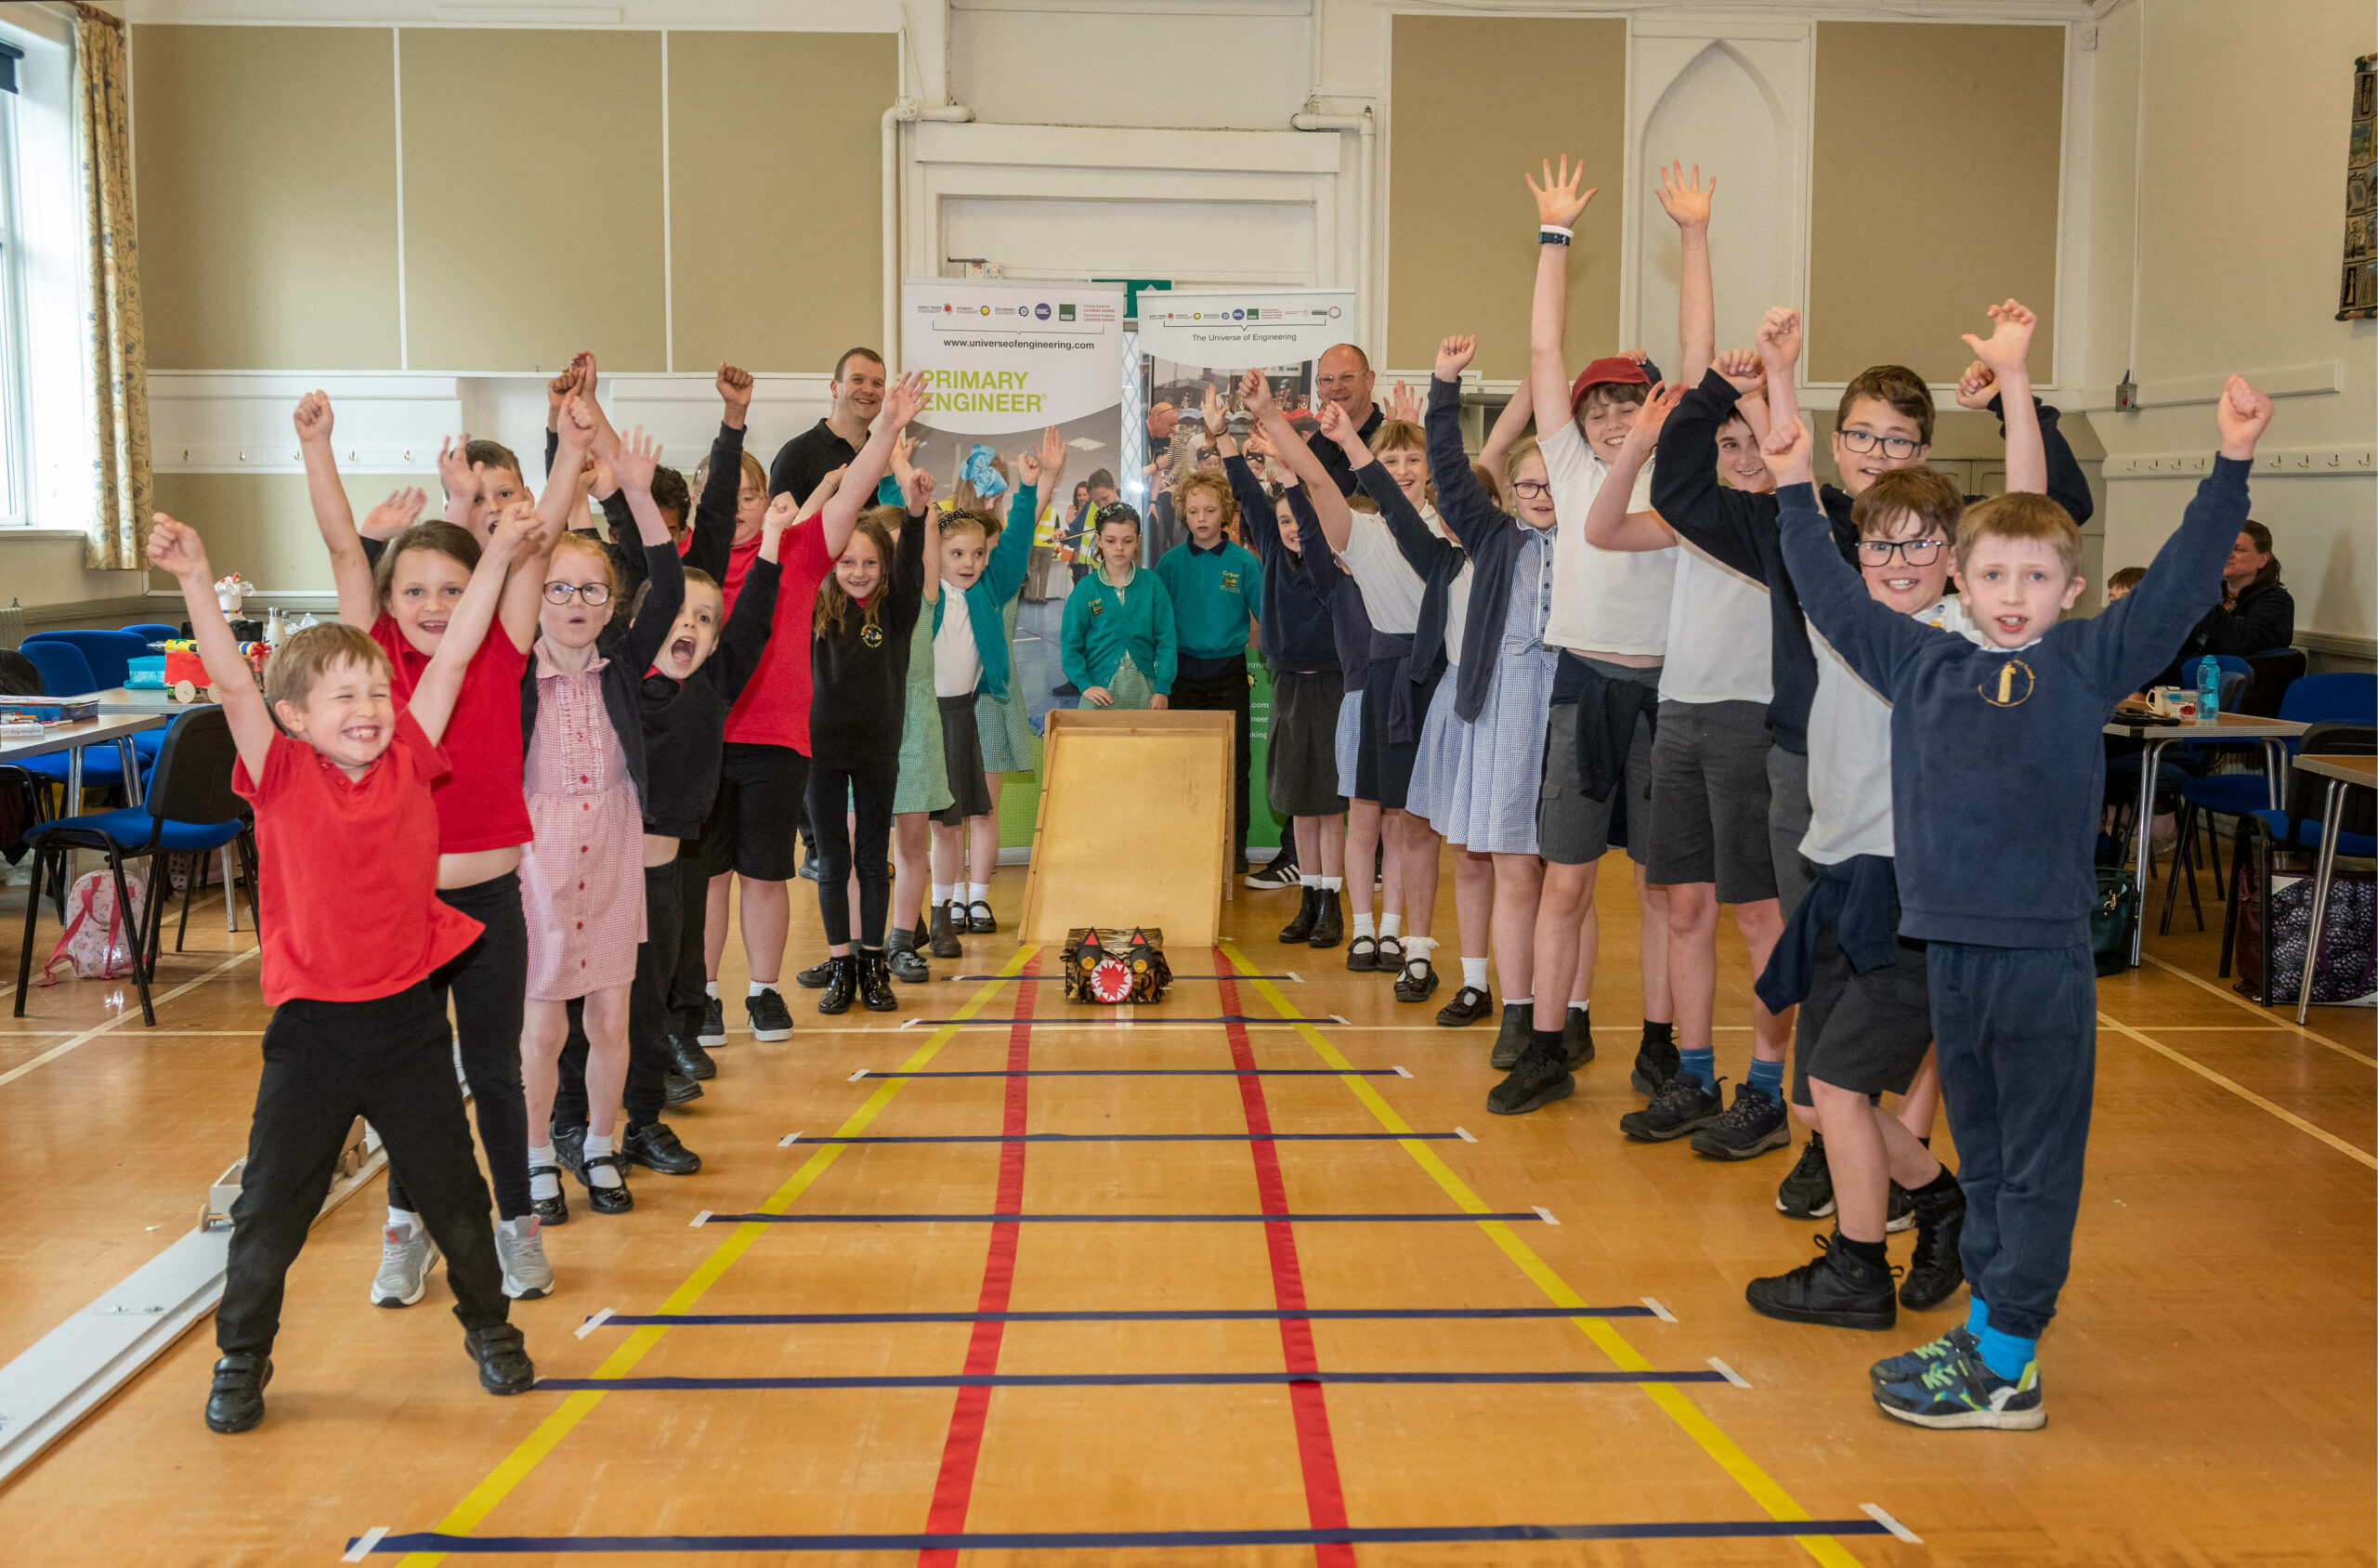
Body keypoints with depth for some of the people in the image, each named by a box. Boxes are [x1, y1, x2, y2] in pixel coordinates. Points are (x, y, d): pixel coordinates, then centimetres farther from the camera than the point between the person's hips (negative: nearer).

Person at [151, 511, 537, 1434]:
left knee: (453, 1191, 13)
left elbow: (452, 656, -1)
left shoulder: (409, 760, -1)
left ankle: (488, 1323, 34)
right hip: (312, 1025, -2)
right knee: (270, 1206, 8)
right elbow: (231, 681, -19)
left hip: (408, 1018, 2)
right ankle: (241, 1356, 28)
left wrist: (497, 555, -2)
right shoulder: (282, 777, -7)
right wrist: (195, 581, -30)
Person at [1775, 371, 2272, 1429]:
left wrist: (2231, 464, -8)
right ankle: (1986, 1330, 27)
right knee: (1982, 1159, 16)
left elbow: (2182, 582, -2)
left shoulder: (2088, 663, 2)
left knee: (2038, 1165, 3)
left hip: (2046, 954, -4)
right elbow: (1832, 597, 17)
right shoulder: (1921, 665, 10)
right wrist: (1795, 487, 17)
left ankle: (2006, 1368, 8)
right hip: (1950, 946, 4)